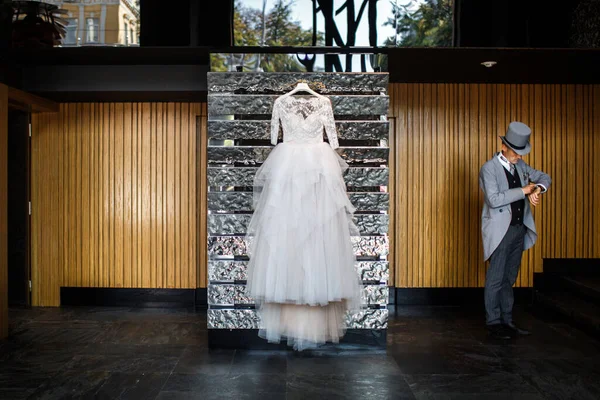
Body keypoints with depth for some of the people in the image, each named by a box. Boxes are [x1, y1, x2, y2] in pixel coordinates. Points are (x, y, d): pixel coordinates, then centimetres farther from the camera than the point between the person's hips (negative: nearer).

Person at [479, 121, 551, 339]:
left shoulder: (520, 165, 11)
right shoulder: (489, 168, -11)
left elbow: (544, 177, 18)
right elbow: (494, 199, -22)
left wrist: (537, 189, -4)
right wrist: (523, 190, -17)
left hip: (520, 229, 7)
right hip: (500, 231, -7)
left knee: (509, 279, 13)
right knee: (495, 279, -1)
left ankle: (507, 321, 20)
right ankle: (493, 323, 9)